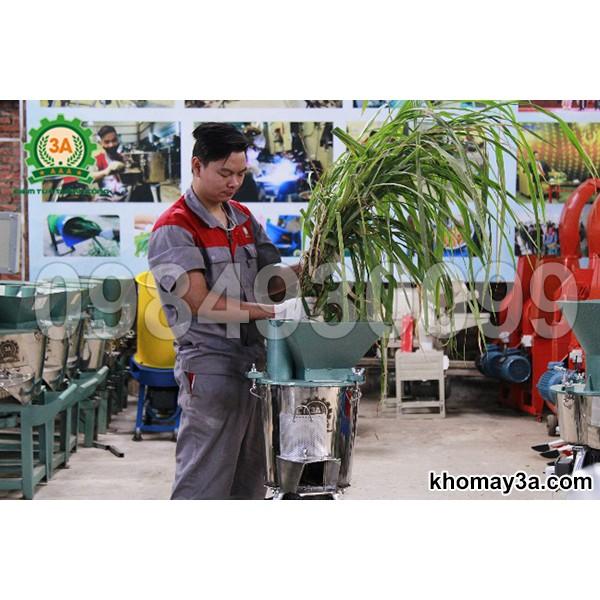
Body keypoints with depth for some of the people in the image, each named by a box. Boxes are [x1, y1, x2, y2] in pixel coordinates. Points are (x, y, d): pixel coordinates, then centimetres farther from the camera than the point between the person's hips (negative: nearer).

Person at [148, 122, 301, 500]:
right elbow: (202, 303, -17)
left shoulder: (244, 218, 15)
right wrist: (271, 310, -21)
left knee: (251, 480, 13)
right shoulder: (174, 228, -9)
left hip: (254, 362, 8)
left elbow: (270, 279, 16)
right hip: (210, 365, -8)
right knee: (204, 482, -4)